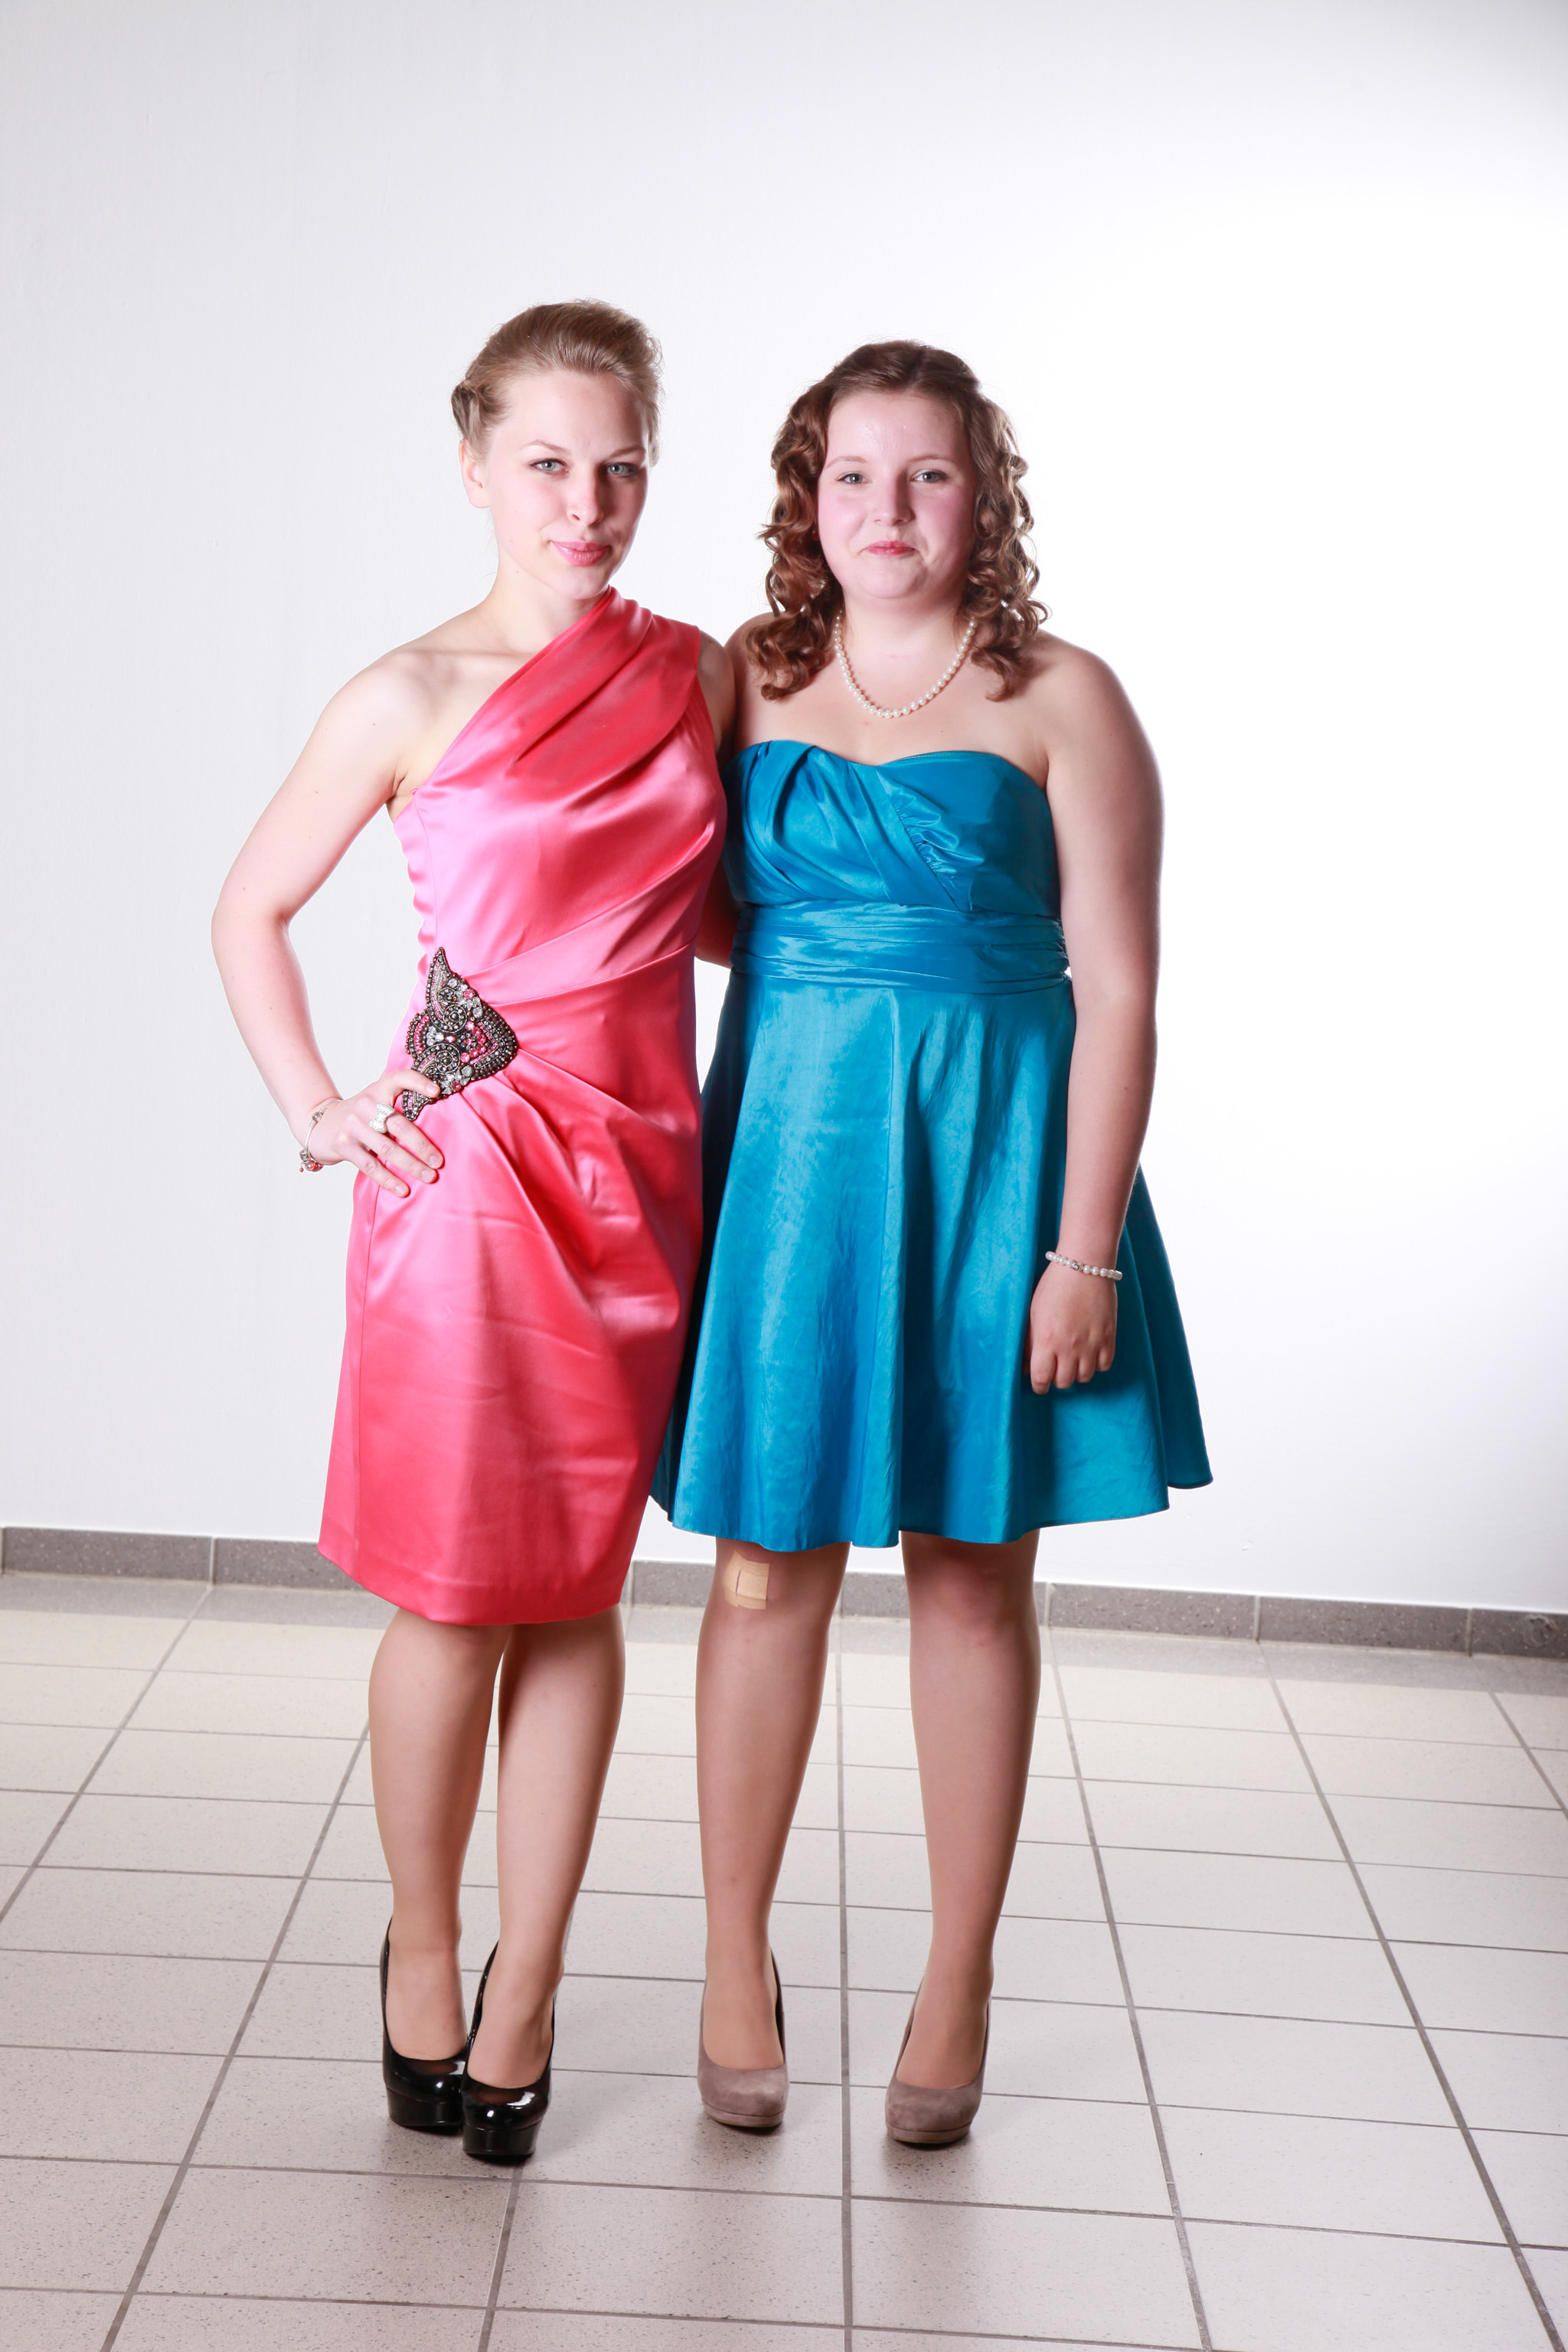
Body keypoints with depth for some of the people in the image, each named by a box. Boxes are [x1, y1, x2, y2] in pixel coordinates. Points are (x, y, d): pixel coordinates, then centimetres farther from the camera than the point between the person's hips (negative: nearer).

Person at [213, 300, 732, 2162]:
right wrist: (313, 1109, -1)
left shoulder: (698, 676, 8)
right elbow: (250, 915, 7)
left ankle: (526, 1987, 19)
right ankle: (420, 1952, 24)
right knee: (455, 1592, 2)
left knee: (576, 1589, 8)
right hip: (463, 1173, -3)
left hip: (634, 1172, 4)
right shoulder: (411, 701, -3)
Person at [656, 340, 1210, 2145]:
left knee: (973, 1577, 6)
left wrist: (1084, 1249, -11)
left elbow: (1116, 991, -6)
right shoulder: (740, 688, 7)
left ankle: (956, 1985, 20)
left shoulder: (1060, 703, -3)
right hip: (785, 1147, 2)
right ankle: (737, 1966, 21)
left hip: (991, 1155, -2)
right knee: (770, 1569, 5)